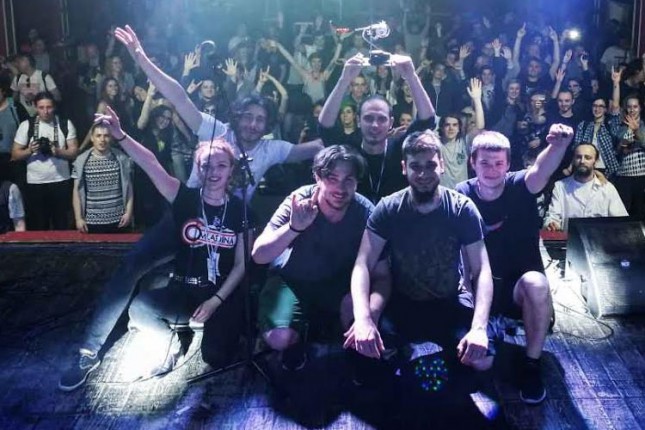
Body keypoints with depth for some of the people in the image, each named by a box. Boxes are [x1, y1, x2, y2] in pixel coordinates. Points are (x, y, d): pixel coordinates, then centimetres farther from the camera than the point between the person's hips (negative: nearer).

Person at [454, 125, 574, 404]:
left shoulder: (520, 186, -13)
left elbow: (541, 171, -37)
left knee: (536, 283, -37)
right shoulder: (463, 194, -6)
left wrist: (558, 146, -60)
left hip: (520, 285, -1)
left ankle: (532, 365, -18)